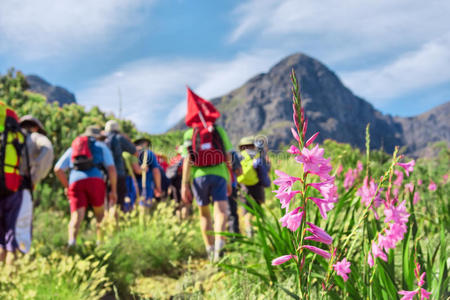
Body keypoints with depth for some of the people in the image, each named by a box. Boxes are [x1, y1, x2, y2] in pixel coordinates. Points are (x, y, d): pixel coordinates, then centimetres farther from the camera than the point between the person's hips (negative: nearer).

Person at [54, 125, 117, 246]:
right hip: (96, 180, -2)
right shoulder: (101, 146, 22)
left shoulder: (72, 148, 31)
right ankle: (100, 242, 4)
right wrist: (113, 190, 11)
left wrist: (66, 186, 29)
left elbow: (58, 169, 19)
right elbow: (111, 168, 8)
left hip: (75, 182, 2)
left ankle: (72, 241, -32)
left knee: (76, 217, -7)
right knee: (100, 214, 14)